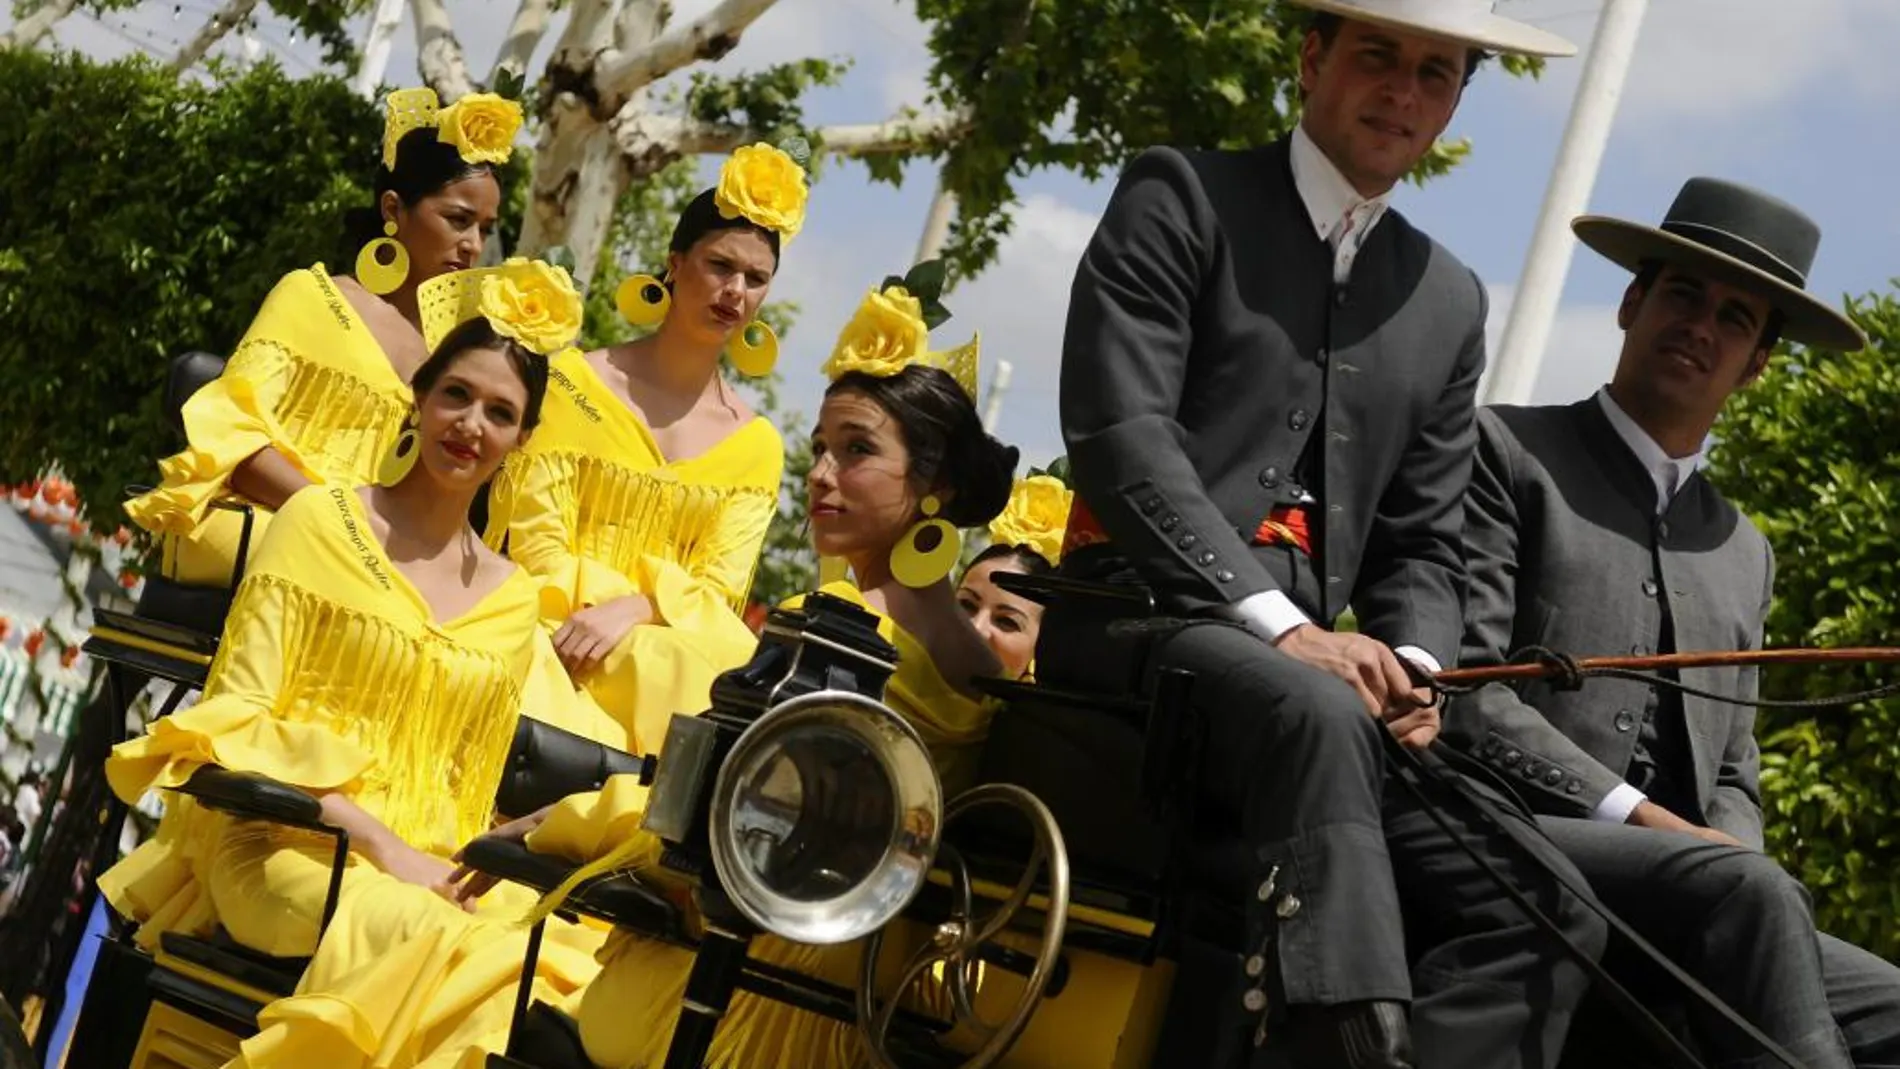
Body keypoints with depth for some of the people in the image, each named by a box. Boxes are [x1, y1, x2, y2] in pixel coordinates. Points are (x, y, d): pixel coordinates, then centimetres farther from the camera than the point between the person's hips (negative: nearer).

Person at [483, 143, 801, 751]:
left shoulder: (756, 445, 12)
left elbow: (716, 590, 3)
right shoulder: (573, 383, 4)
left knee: (737, 671, -31)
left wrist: (634, 609, -19)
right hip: (560, 630, -3)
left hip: (680, 640, 3)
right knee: (659, 664, -35)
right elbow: (534, 543, -1)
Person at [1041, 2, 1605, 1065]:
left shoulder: (1450, 303, 21)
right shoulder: (1182, 198, 5)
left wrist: (1407, 668, -5)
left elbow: (1422, 544, 19)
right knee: (1321, 716, -39)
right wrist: (1281, 624, -19)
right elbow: (1119, 434, -9)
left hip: (1313, 662, 6)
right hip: (1142, 617, -5)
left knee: (1543, 908, -16)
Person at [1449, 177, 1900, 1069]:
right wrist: (1646, 821, -14)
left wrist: (1736, 870, -3)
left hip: (1692, 888, 6)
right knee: (1749, 890, -33)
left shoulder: (1744, 556, 25)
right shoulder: (1506, 452, 7)